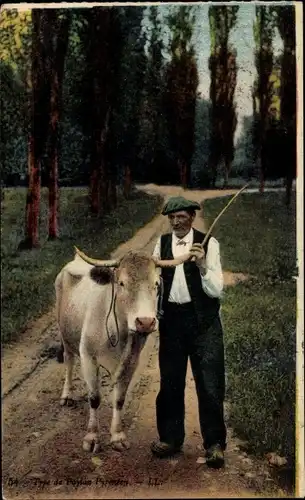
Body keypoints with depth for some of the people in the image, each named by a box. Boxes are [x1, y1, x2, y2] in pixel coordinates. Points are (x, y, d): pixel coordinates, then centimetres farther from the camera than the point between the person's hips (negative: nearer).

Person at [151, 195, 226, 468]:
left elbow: (216, 290, -8)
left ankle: (214, 444, 11)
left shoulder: (208, 243, -3)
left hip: (203, 321, -3)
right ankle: (170, 438, 27)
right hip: (171, 319, 4)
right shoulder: (162, 243, 8)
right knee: (170, 382, 13)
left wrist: (203, 265, -23)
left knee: (210, 384, -2)